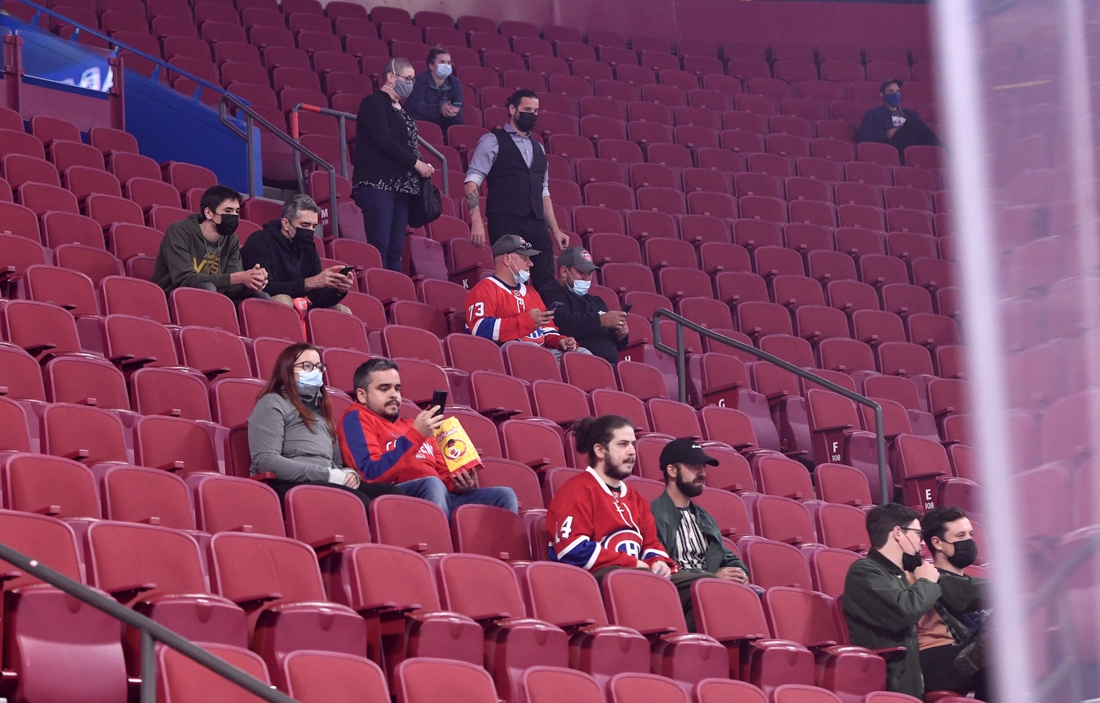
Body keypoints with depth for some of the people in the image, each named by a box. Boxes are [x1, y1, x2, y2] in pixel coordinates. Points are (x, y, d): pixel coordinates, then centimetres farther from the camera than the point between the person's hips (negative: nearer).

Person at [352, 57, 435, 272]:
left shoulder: (401, 111, 21)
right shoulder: (374, 103, -2)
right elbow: (385, 142, -12)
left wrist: (420, 169, 0)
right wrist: (416, 163, -8)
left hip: (401, 187, 8)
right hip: (378, 184, -8)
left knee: (396, 251, 3)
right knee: (380, 247, -14)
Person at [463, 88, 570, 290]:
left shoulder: (538, 148, 23)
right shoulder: (493, 141, 3)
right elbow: (472, 182, -5)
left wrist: (555, 230, 16)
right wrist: (476, 221, -17)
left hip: (537, 226, 6)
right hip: (506, 223, -6)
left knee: (546, 284, -4)